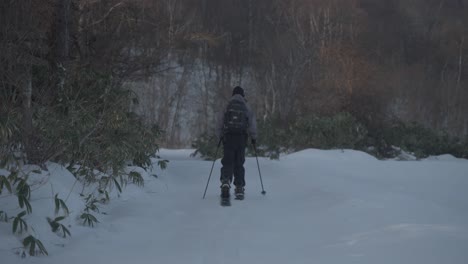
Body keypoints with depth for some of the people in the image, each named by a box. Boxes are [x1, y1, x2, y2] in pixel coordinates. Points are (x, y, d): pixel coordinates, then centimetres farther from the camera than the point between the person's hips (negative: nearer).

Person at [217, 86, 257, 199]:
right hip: (242, 137, 0)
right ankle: (239, 189, 6)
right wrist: (254, 137, 9)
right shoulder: (246, 107, 4)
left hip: (228, 136, 0)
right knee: (239, 163, 8)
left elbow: (220, 123, 5)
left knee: (228, 161, -1)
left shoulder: (228, 107, 6)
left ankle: (226, 181, -27)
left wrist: (220, 137, 15)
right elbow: (252, 123, -1)